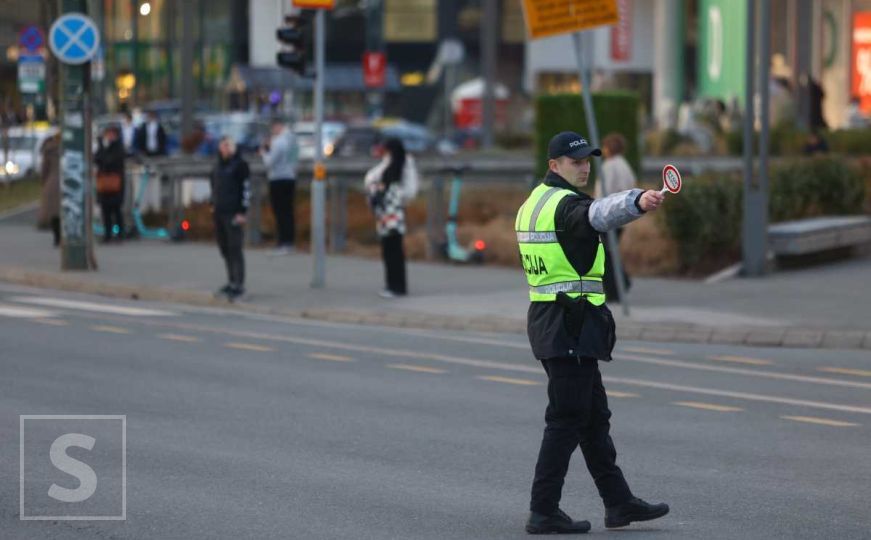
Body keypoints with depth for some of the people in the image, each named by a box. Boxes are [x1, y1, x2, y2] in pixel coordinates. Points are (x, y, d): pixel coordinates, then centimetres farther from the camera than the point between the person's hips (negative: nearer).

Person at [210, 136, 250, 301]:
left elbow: (246, 188, -10)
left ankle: (239, 285, -7)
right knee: (225, 249, 9)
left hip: (233, 213, -7)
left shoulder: (240, 165, -6)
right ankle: (231, 283, 17)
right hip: (219, 213, 7)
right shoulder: (219, 165, 16)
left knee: (234, 249, -9)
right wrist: (213, 204, 18)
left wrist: (242, 212, -14)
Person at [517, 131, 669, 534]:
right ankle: (543, 512, -4)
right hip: (572, 327, -10)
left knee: (594, 417, 15)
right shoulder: (565, 204, -16)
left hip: (547, 317, 10)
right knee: (566, 419, -6)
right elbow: (600, 213, -38)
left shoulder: (533, 204, 16)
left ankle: (618, 502, 20)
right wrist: (638, 202, -55)